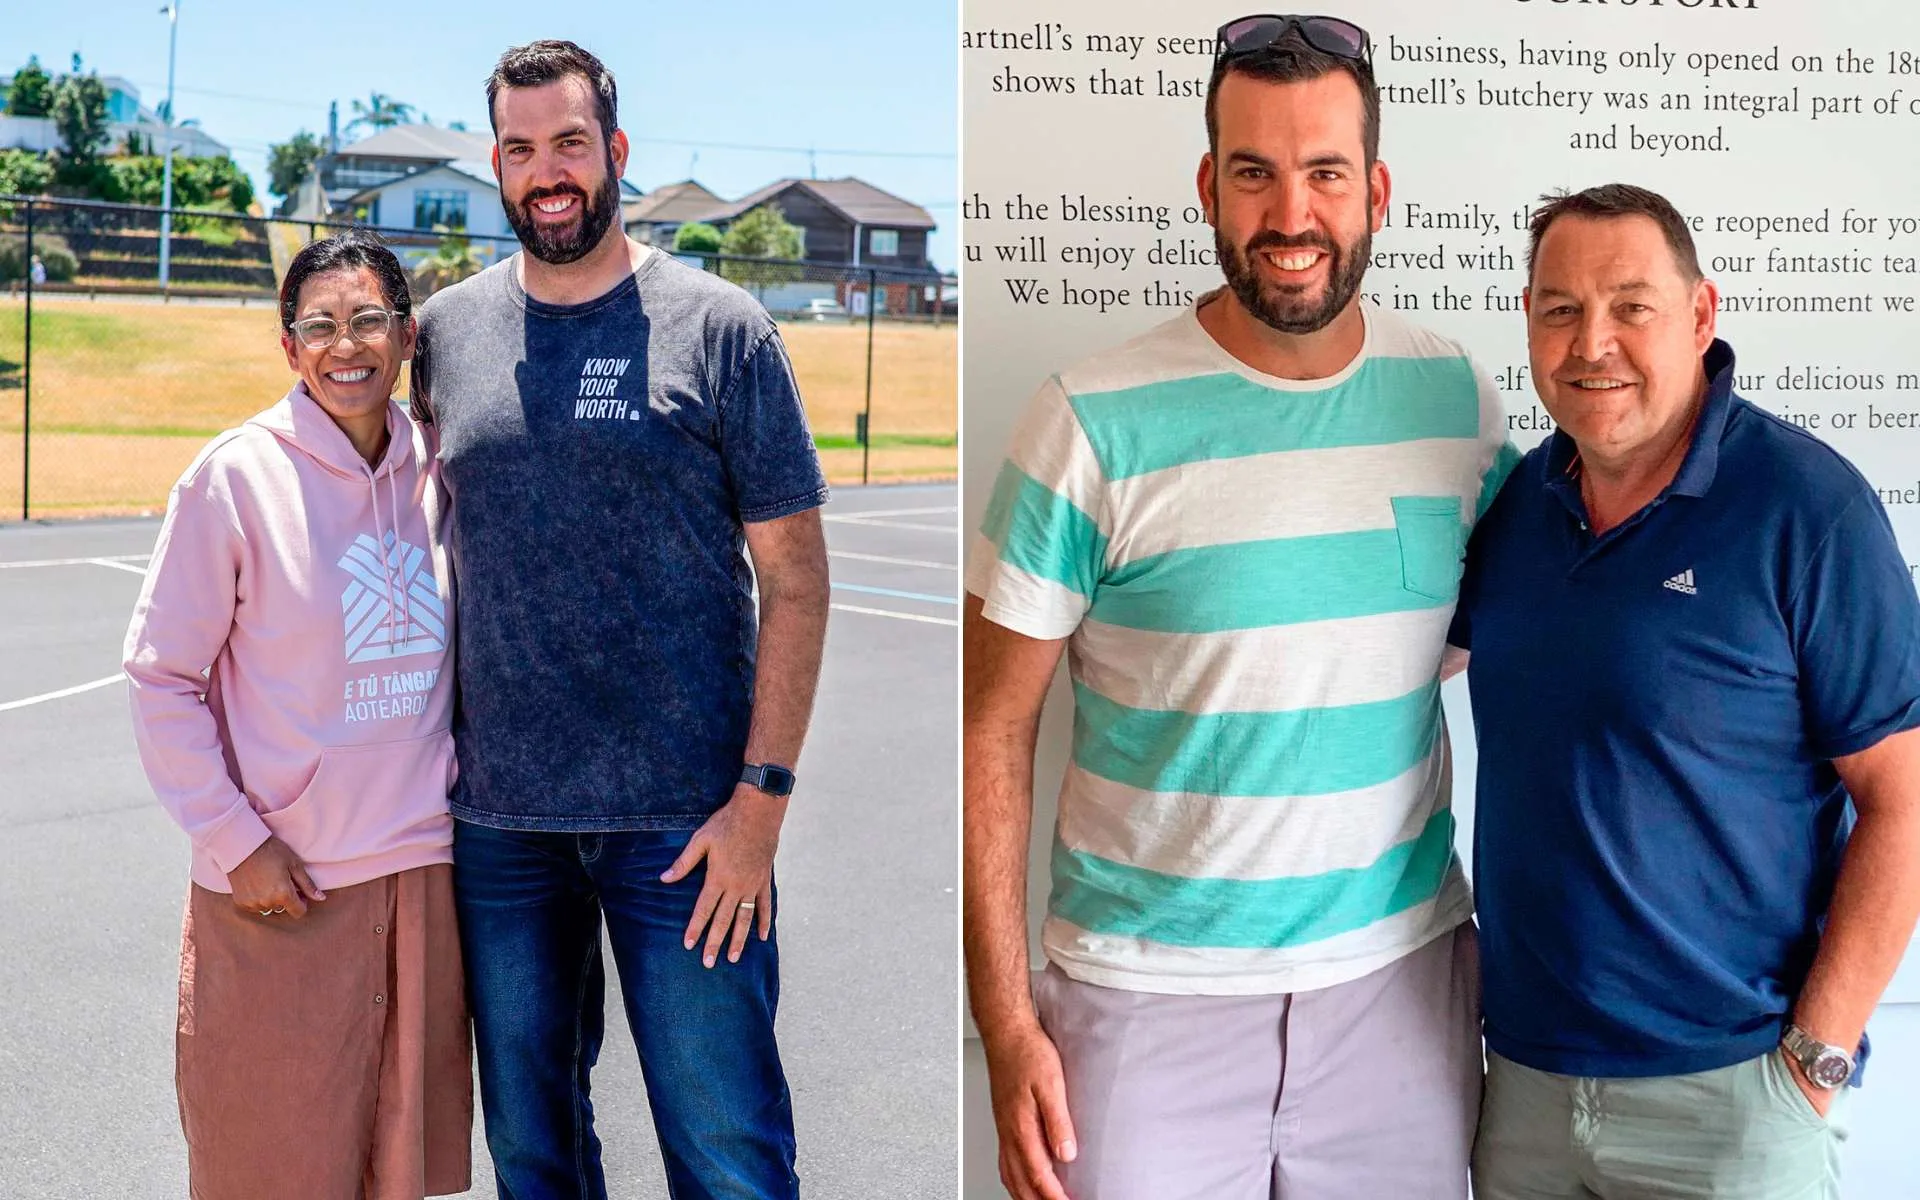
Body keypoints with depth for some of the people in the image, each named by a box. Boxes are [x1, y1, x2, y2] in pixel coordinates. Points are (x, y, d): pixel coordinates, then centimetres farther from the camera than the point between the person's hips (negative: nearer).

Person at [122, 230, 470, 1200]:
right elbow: (162, 675, -5)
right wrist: (234, 842, -10)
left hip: (427, 872, 4)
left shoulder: (436, 473, 5)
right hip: (283, 886, -4)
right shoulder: (236, 475, -8)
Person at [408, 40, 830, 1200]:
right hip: (497, 812, 4)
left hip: (686, 817, -3)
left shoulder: (722, 328, -3)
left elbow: (797, 578, -4)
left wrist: (763, 795, -10)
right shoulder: (448, 332, 7)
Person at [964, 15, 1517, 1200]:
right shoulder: (1098, 423, -11)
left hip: (1402, 979, 3)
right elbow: (994, 733, -7)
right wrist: (1005, 1020, -10)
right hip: (1151, 996, -3)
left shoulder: (1455, 395, 0)